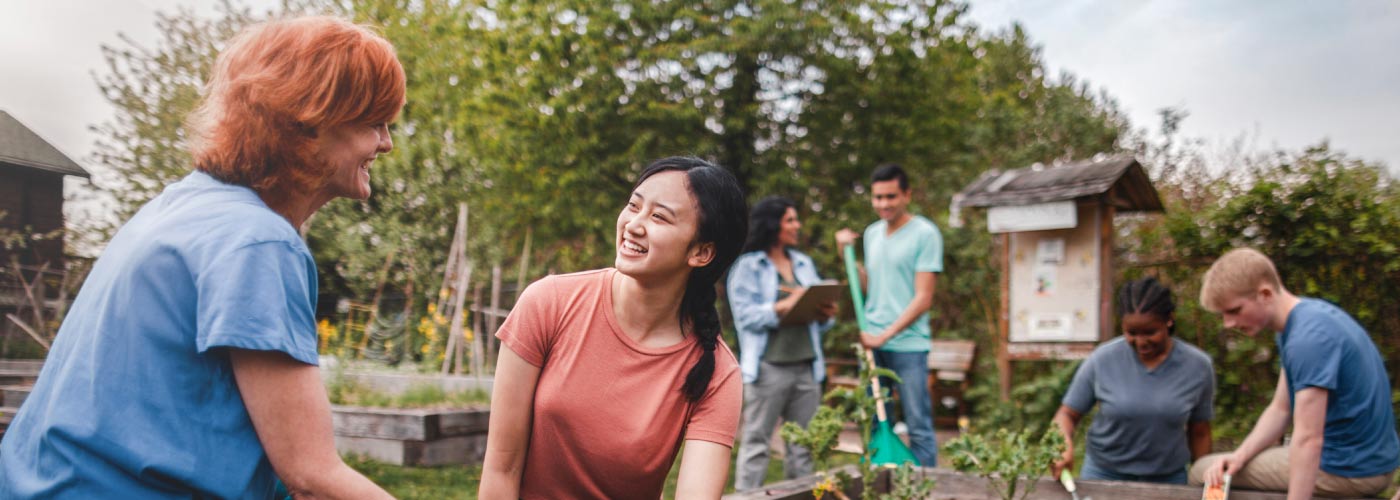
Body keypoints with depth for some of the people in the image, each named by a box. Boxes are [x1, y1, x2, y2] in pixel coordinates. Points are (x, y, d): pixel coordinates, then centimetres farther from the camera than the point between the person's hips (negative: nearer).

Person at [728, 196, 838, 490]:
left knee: (803, 443, 8)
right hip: (769, 366, -6)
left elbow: (818, 311, 17)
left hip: (806, 366, 6)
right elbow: (745, 315, -11)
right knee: (756, 441, -2)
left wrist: (826, 315, -5)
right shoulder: (747, 266, -1)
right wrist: (784, 307, -21)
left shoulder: (804, 263, 17)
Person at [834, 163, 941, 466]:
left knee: (919, 427, -2)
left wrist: (886, 335, -17)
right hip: (871, 342, 6)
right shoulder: (872, 233, 15)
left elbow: (923, 299, -10)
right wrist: (847, 254, 7)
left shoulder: (925, 234, -6)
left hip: (908, 344, -6)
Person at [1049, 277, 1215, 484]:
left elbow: (1199, 433, 3)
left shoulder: (1198, 366, -8)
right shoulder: (1102, 360, -12)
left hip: (1168, 478, 1)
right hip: (1103, 474, -1)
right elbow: (1067, 414, -5)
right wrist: (1065, 446, -24)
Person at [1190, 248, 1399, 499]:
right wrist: (1239, 456, -7)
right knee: (1219, 470, 24)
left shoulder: (1309, 338, -25)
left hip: (1348, 470, -10)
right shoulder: (1306, 316, 5)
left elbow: (1308, 440, -28)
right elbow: (1281, 410, 7)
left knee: (1201, 472, -4)